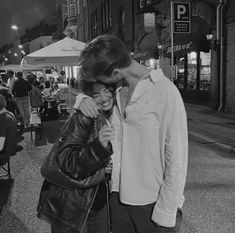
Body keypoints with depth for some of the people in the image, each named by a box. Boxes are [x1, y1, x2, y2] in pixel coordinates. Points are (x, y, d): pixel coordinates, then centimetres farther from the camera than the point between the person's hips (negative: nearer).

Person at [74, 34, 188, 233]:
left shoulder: (165, 92, -17)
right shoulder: (116, 89, 1)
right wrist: (82, 99, -5)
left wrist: (166, 213, -14)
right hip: (118, 194, 6)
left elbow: (177, 157, -16)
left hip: (151, 202, -5)